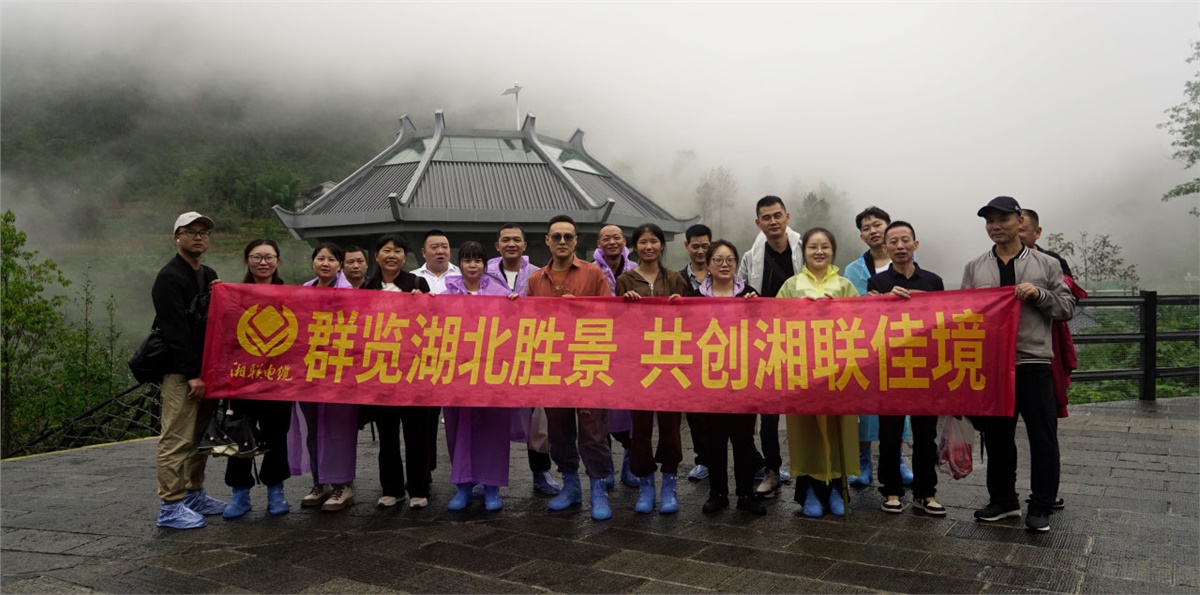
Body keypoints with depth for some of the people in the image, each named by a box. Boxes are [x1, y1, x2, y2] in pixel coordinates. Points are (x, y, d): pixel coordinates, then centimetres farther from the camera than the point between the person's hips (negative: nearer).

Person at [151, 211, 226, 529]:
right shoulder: (169, 278, -9)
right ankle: (170, 506, -2)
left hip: (204, 369, 9)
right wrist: (192, 374, -20)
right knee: (177, 440, -7)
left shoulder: (209, 276, 18)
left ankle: (194, 494, 24)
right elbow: (175, 330, -17)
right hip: (180, 373, -8)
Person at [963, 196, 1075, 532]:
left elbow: (1067, 309, 4)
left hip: (1033, 363, -2)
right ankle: (1002, 500, 25)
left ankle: (1041, 507, 15)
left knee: (1042, 437, 3)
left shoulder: (1046, 265, 6)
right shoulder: (974, 269, 10)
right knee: (996, 436, 11)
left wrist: (1039, 294, -13)